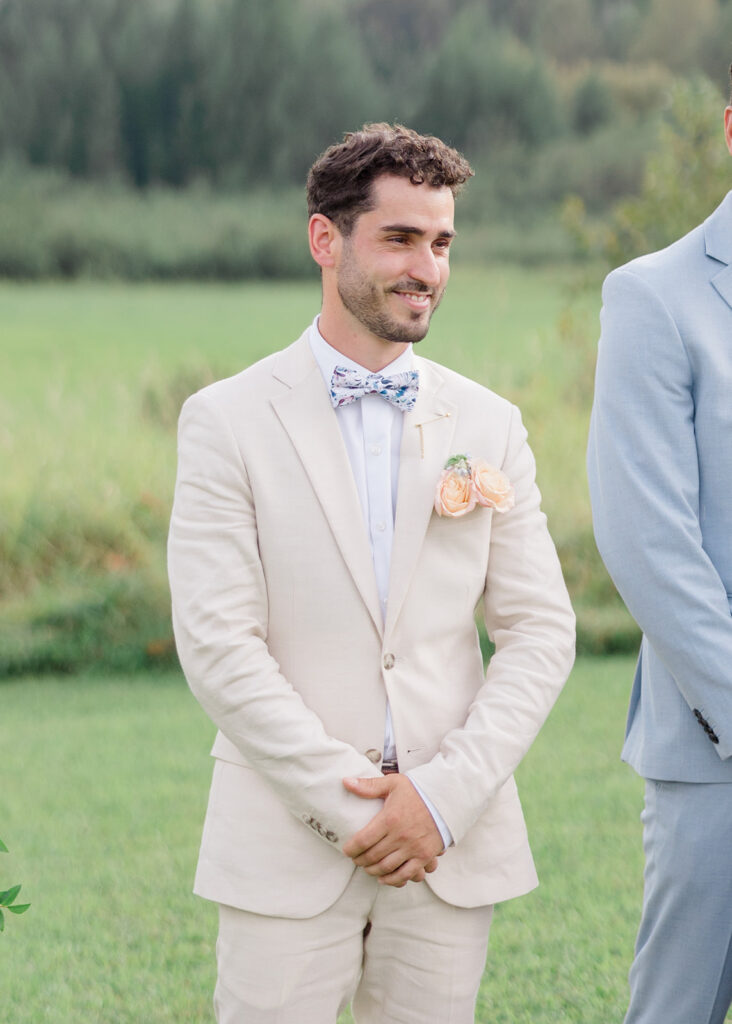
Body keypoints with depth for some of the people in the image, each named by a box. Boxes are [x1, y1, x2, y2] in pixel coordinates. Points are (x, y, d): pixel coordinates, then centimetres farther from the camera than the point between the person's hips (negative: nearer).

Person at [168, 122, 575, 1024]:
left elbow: (541, 628, 6)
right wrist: (350, 804, -12)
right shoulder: (228, 422, -1)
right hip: (288, 848, -3)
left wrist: (444, 795, -8)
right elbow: (217, 643, -8)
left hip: (453, 844, 3)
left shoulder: (487, 425, 10)